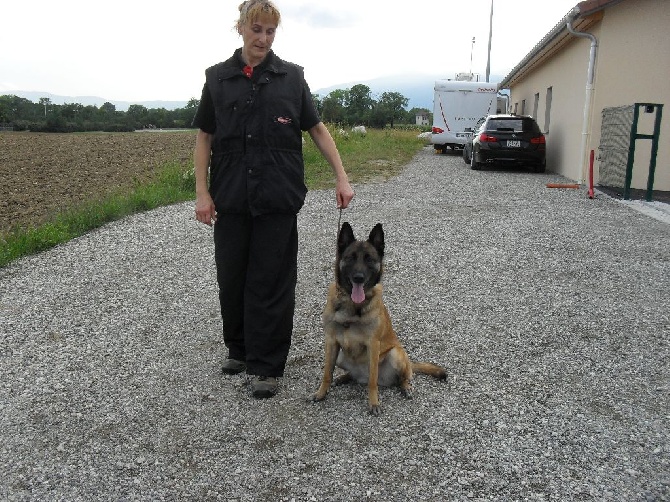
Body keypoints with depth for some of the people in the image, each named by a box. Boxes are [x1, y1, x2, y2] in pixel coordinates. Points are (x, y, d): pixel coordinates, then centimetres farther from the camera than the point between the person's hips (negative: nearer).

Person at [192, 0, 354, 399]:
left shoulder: (291, 76, 4)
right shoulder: (218, 78, 7)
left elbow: (317, 128, 6)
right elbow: (204, 137, 8)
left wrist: (342, 177, -2)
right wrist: (202, 192, 0)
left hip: (278, 197, -2)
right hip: (230, 197, 2)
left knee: (272, 280, 0)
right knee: (232, 276, 10)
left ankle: (266, 365, 11)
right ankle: (239, 348, 32)